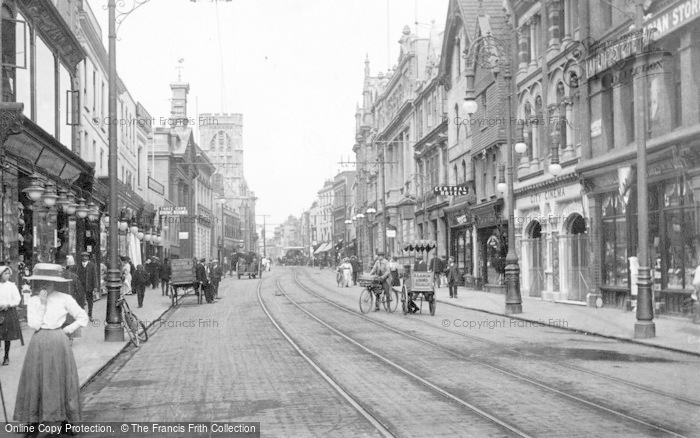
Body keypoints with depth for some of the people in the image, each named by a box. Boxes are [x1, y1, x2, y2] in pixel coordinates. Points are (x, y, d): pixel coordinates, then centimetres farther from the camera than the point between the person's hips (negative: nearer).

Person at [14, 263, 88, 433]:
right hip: (39, 344, 2)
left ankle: (65, 421, 11)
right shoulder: (33, 301, 3)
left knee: (61, 380, 3)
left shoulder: (64, 299, -2)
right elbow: (34, 324, -8)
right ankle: (35, 421, 11)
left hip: (58, 343, -1)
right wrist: (41, 304, -11)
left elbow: (83, 317, 3)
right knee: (37, 380, 3)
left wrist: (69, 329, -6)